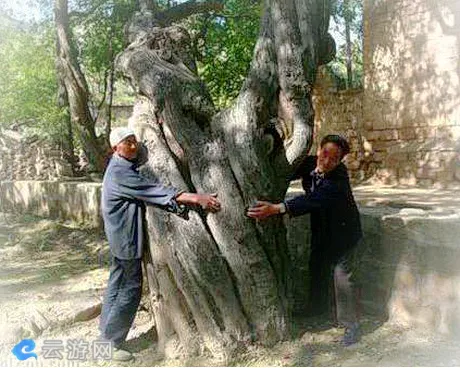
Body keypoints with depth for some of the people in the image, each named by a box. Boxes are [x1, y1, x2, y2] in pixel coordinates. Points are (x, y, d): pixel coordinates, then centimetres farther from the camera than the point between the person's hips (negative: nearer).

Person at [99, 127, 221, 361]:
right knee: (131, 289, -2)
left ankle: (105, 333, 28)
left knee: (117, 285, 16)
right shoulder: (119, 173, -22)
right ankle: (111, 343, 8)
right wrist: (196, 198, -33)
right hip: (126, 237, -10)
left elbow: (150, 190, 8)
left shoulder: (126, 167, 10)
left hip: (122, 237, 10)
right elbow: (155, 191, -29)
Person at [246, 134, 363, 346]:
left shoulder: (339, 177, -33)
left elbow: (313, 200, -45)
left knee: (341, 273, -8)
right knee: (317, 269, 16)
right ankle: (317, 312, 37)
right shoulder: (309, 164, -14)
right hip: (321, 229, 6)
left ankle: (351, 325, 8)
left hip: (342, 229, -6)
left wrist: (276, 208, -53)